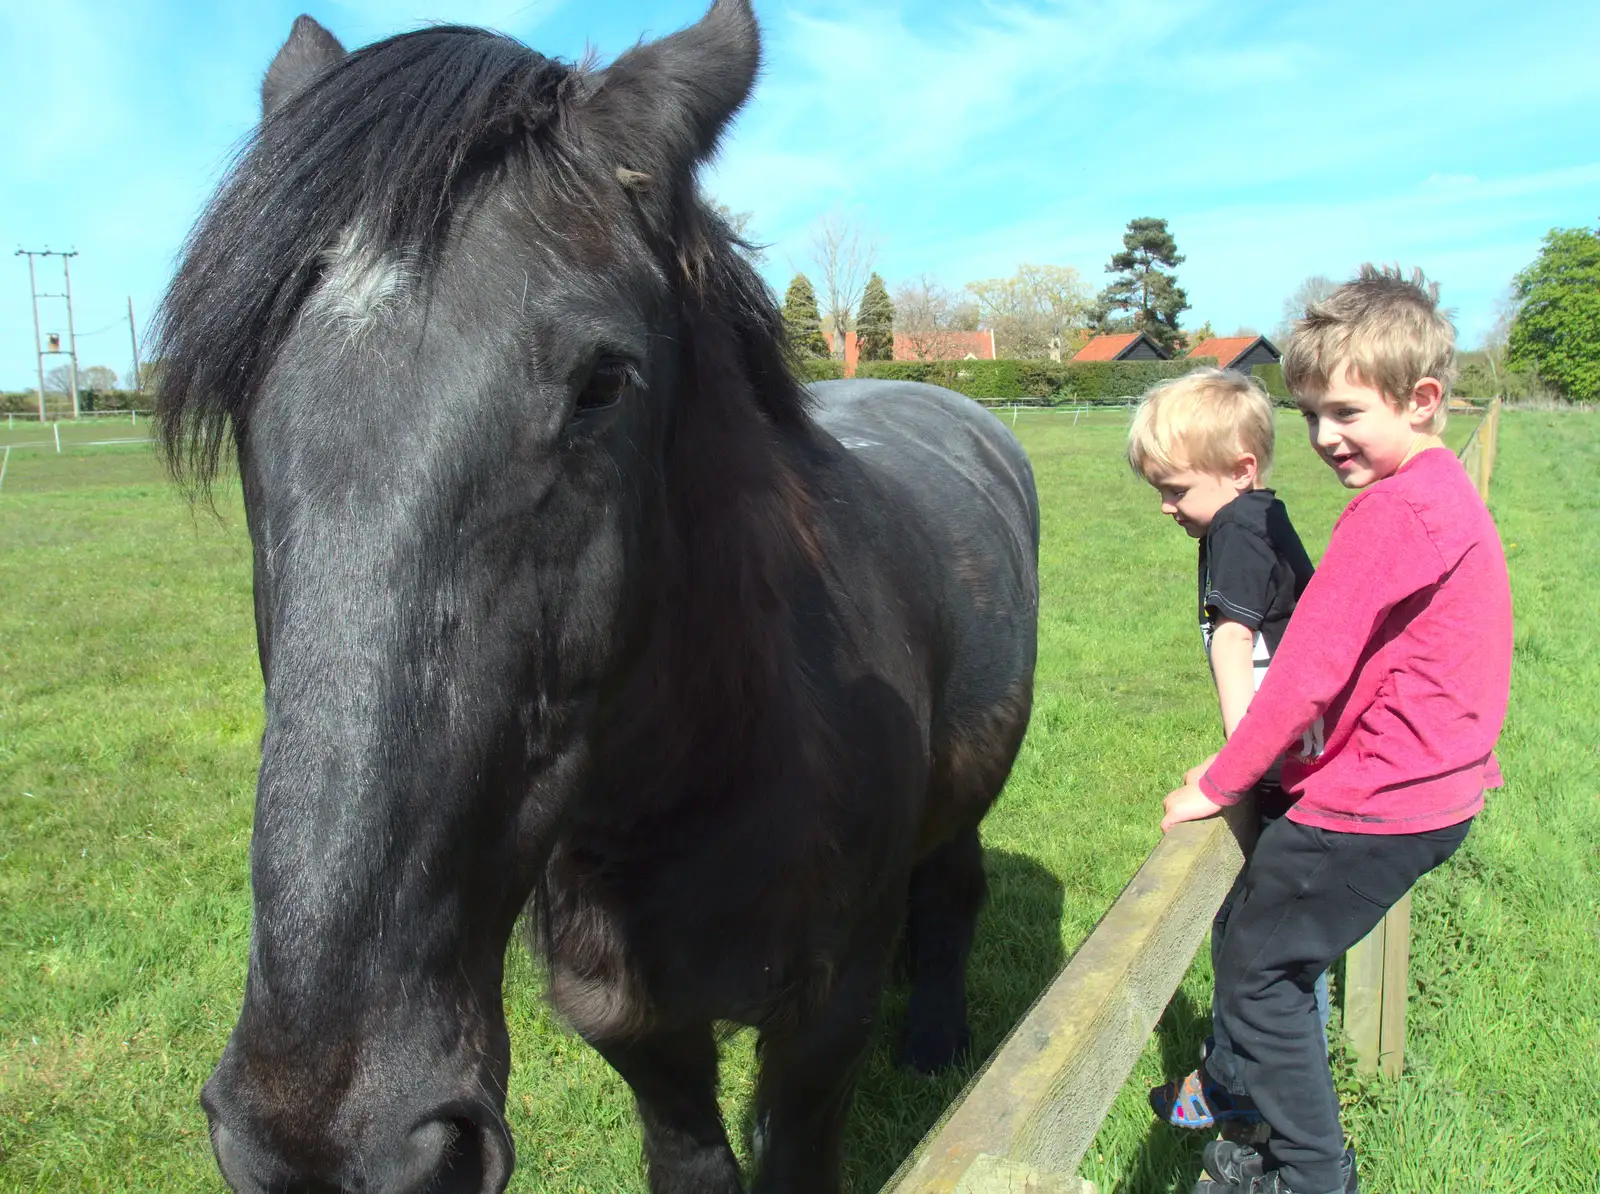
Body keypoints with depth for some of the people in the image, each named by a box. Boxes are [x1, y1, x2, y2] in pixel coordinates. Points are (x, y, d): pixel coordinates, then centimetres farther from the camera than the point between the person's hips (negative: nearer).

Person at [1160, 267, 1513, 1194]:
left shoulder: (1393, 510, -22)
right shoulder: (1447, 491, 10)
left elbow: (1308, 671, -21)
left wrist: (1217, 784, -11)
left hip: (1376, 803, -10)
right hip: (1436, 784, 10)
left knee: (1255, 966, 3)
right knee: (1255, 931, 20)